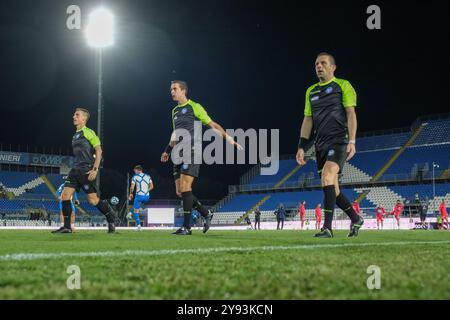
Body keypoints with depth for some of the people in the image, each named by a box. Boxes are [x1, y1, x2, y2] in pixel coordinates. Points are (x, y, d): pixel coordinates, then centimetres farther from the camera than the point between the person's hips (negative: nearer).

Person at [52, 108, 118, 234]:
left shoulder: (88, 132, -6)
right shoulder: (75, 135, 18)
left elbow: (99, 151, -11)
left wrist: (95, 169, -18)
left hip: (87, 170, -8)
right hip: (75, 170, 8)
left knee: (92, 200, -7)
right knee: (65, 195, -3)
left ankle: (111, 216, 16)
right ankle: (67, 227, 1)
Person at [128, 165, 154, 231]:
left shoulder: (135, 177, 1)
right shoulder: (148, 176, 12)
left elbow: (132, 187, -3)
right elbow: (151, 187, 10)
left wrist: (131, 194, 12)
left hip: (139, 195, -4)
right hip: (147, 196, 4)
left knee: (136, 211, 4)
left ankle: (138, 225, -6)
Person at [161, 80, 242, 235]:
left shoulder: (194, 107, 0)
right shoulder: (175, 111, 21)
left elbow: (213, 125, -1)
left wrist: (229, 138, -10)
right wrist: (167, 151, 27)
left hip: (191, 151, -7)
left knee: (185, 186, -16)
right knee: (180, 191, 2)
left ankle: (187, 227, -13)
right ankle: (206, 214, 18)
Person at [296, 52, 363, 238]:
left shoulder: (343, 86, 2)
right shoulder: (311, 91, 18)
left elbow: (351, 114, -5)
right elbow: (308, 120, 17)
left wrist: (352, 141, -15)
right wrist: (302, 146, 10)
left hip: (339, 141, -6)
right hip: (320, 144, 6)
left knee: (327, 178, -24)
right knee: (332, 188, 6)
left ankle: (327, 228, -23)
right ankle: (355, 219, 25)